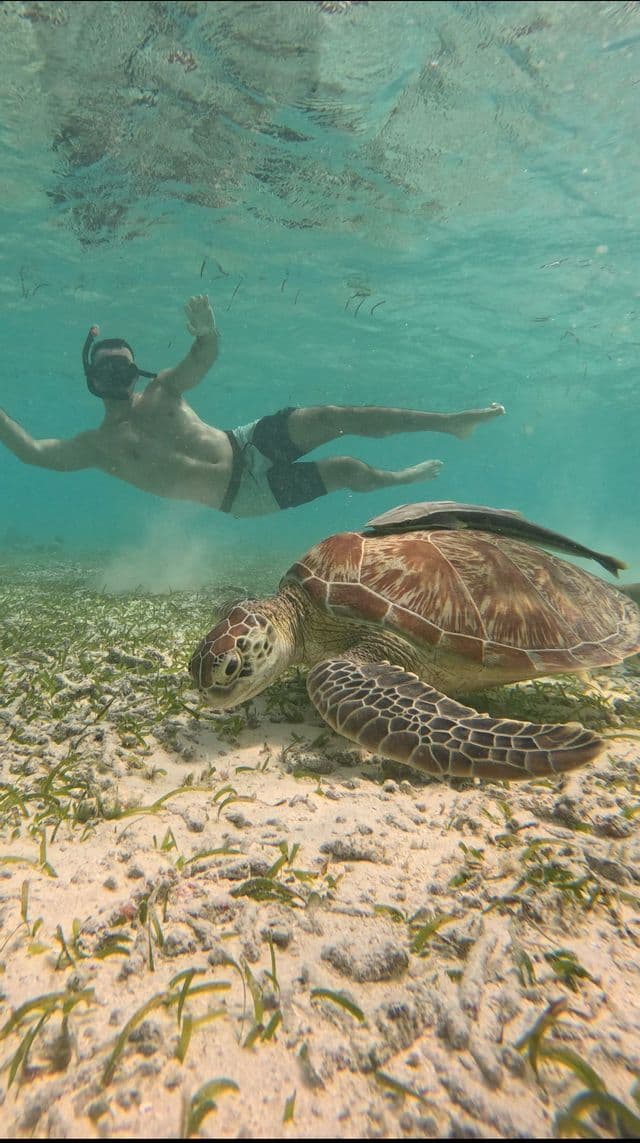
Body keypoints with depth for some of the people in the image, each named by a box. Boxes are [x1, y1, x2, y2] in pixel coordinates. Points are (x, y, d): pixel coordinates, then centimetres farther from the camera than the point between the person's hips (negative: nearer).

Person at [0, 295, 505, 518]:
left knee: (336, 415, -13)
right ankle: (401, 479, 19)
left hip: (250, 443, 4)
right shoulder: (96, 446, 2)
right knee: (346, 470, -13)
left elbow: (206, 357, -2)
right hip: (241, 496, -3)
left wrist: (206, 333, -24)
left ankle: (450, 420, -2)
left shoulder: (162, 389, 8)